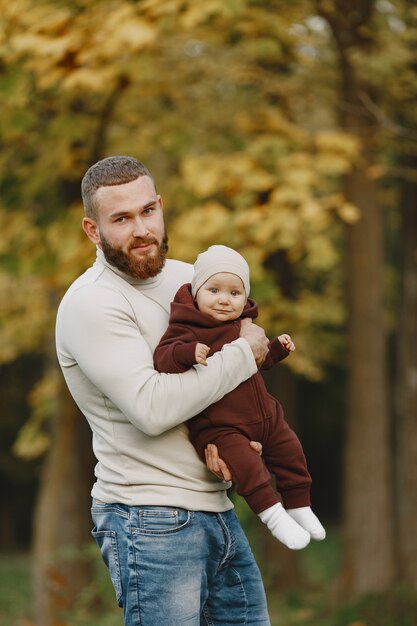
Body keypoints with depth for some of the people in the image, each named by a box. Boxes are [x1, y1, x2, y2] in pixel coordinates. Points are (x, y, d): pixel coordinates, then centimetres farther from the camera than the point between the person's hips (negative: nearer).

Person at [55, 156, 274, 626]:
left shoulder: (186, 279, 11)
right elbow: (152, 407, -24)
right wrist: (243, 354, -13)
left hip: (217, 511, 7)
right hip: (151, 522, -7)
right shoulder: (91, 305, -13)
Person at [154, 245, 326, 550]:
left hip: (264, 415, 8)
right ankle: (272, 513, -18)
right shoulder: (189, 329, -14)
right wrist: (188, 352, -44)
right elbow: (162, 357, -28)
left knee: (290, 450, 8)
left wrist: (277, 348, 13)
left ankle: (299, 506, 24)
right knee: (244, 461, -27)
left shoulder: (244, 325, 11)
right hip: (219, 425, -7)